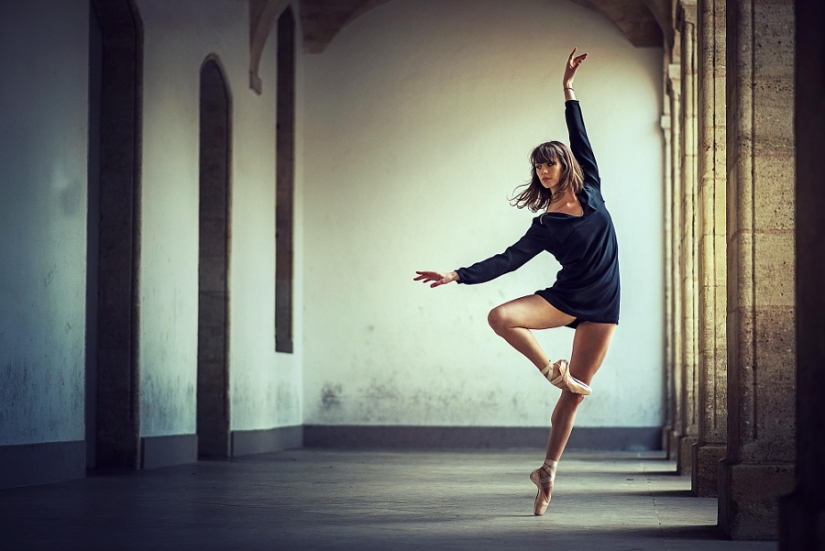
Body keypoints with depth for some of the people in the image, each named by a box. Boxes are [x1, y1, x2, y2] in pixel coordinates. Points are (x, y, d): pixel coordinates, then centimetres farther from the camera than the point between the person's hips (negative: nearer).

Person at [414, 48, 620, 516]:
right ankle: (552, 370, -11)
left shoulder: (590, 192, 5)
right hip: (565, 298, 0)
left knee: (575, 393, -1)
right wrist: (458, 276, -6)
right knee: (500, 316, -26)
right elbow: (509, 260, 1)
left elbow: (580, 138, 9)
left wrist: (569, 88, 10)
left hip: (601, 307, 0)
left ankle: (549, 470, 8)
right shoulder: (545, 226, 3)